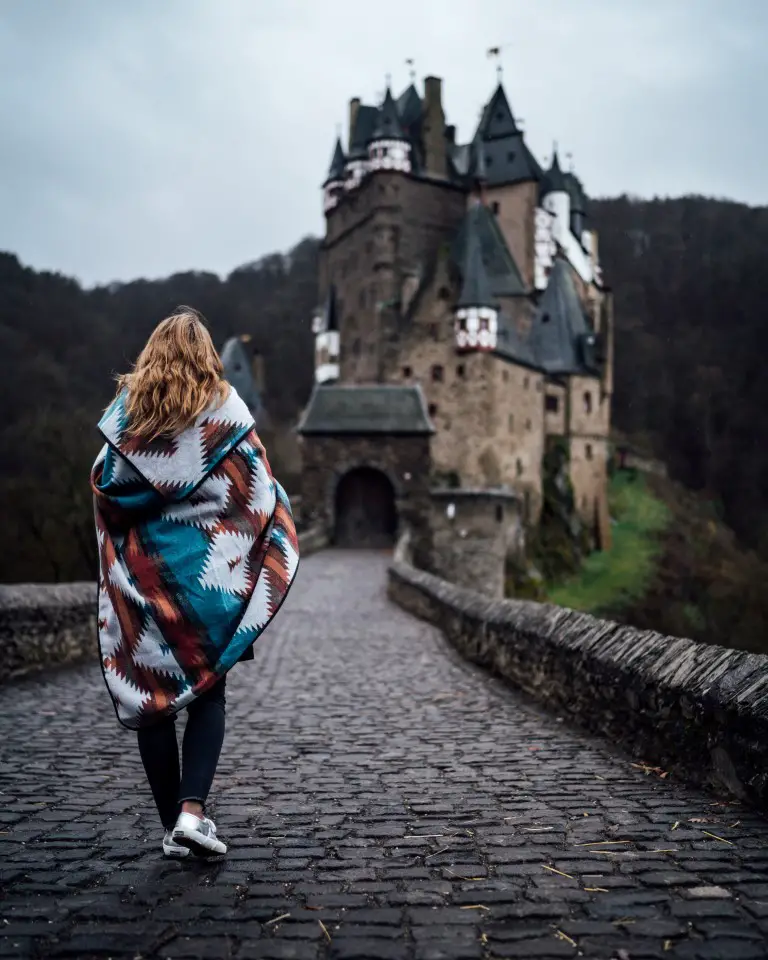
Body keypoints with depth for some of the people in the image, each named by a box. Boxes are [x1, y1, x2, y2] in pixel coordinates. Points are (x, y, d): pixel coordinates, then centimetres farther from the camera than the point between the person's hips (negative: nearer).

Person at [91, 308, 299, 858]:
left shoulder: (127, 411, 1)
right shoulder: (227, 411, -3)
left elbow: (104, 484, 3)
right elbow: (261, 491, -2)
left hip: (144, 573, 1)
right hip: (209, 570, -1)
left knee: (152, 697, 9)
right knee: (208, 693, 9)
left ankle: (172, 827, 13)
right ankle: (192, 810, -6)